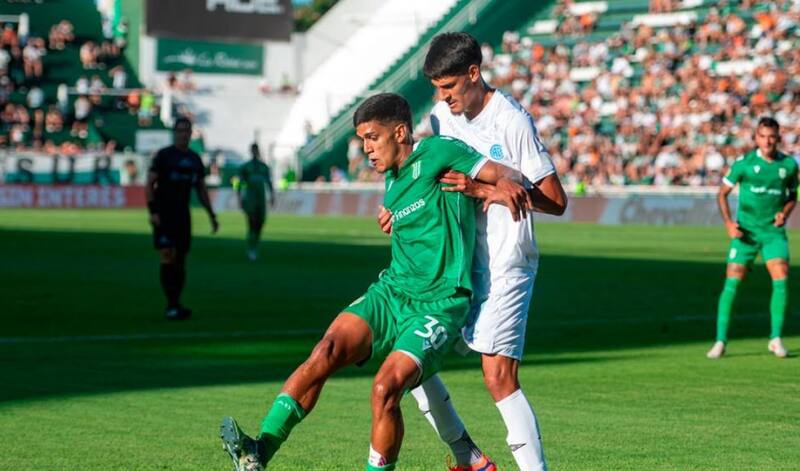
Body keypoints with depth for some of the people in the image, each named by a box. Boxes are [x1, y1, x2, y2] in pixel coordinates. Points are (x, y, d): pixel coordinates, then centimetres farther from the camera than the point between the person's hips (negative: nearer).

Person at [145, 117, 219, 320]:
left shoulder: (195, 159, 13)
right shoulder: (163, 155, -4)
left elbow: (201, 189, 19)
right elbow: (149, 184, -7)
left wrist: (212, 215, 14)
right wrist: (153, 211, -17)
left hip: (183, 215, 6)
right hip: (164, 215, -6)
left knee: (180, 260, 5)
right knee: (168, 257, -14)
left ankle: (175, 305, 10)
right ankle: (172, 305, -14)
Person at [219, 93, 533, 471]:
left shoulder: (436, 153, -5)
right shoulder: (392, 179, 17)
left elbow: (504, 173, -9)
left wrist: (505, 185, -29)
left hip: (438, 306, -6)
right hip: (390, 292, 6)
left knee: (386, 388, -24)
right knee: (328, 351, -19)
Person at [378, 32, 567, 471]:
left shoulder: (513, 122, -16)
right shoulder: (441, 115, 6)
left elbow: (555, 201, -16)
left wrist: (483, 189, -23)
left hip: (505, 265, -8)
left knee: (499, 376, -17)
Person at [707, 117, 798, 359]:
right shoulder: (744, 163, -5)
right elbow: (722, 193, 3)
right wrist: (728, 222, -10)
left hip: (774, 231, 2)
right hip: (746, 231, -1)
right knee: (732, 283, -7)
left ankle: (776, 339, -2)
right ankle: (721, 341, 1)